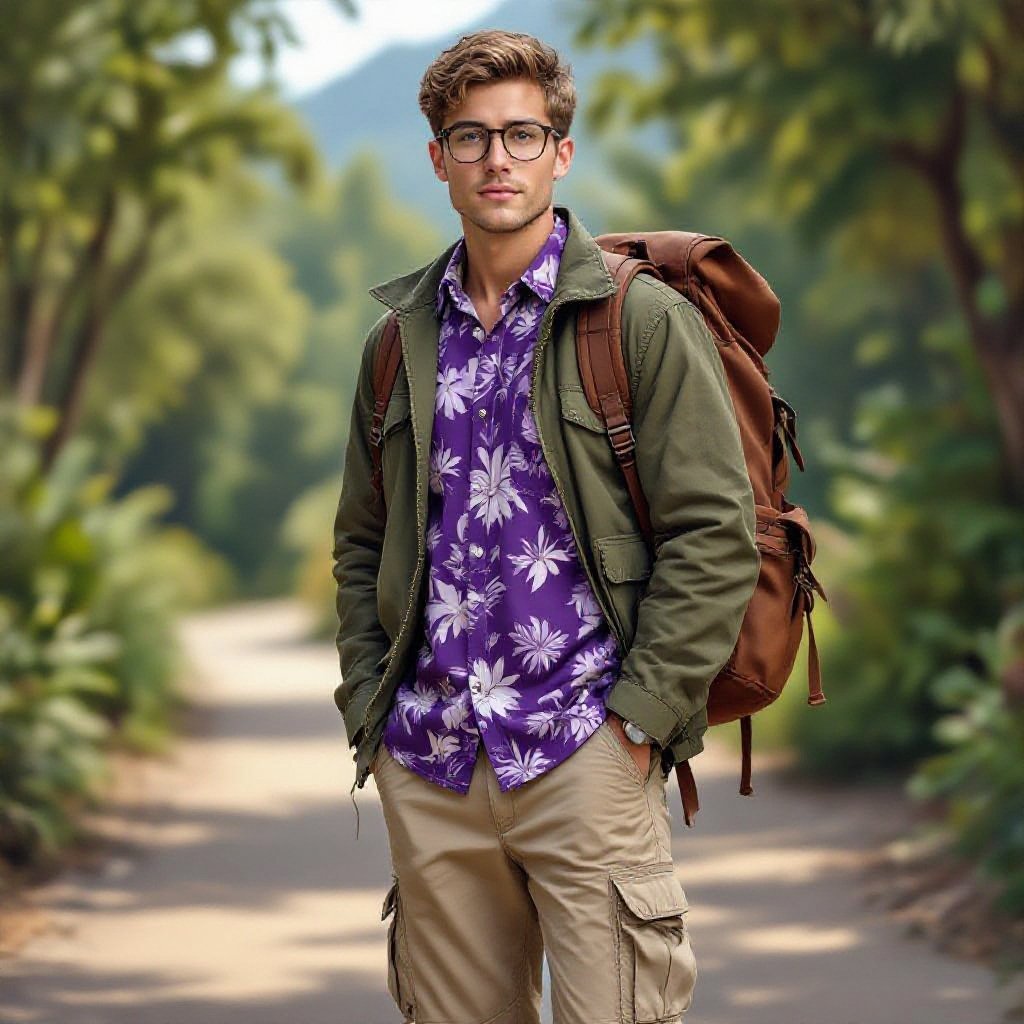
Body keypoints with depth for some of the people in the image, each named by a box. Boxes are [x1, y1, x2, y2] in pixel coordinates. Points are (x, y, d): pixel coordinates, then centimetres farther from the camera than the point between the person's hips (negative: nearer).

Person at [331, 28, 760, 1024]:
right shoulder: (403, 341, 13)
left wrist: (638, 715, -11)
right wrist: (370, 707, 8)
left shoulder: (645, 321, -1)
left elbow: (713, 536, -6)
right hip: (428, 766, 5)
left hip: (583, 753, -4)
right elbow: (361, 542, 21)